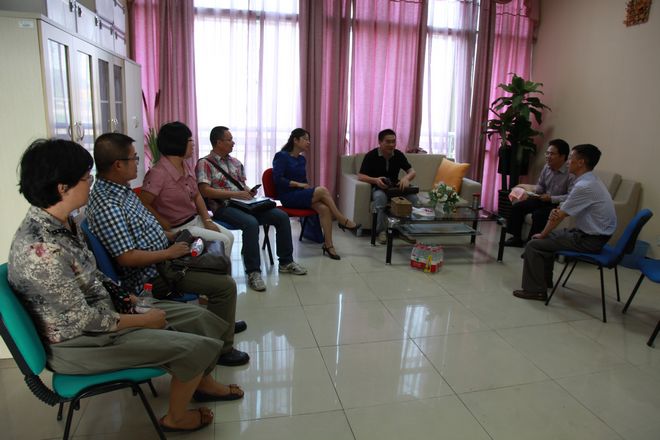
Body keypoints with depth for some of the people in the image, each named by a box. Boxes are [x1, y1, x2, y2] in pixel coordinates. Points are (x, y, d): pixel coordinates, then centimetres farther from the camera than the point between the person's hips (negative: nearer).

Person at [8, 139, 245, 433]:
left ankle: (204, 383, 35)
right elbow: (83, 320, -25)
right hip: (79, 342, -9)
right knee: (196, 347, -12)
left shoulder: (62, 221, -2)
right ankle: (175, 418, 16)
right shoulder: (41, 249, -31)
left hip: (99, 307, 9)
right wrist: (143, 319, -14)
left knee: (203, 319, 7)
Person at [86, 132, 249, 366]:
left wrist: (171, 236, 9)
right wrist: (170, 252, -19)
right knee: (225, 285, -14)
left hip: (161, 256, 11)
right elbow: (127, 258, -28)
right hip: (151, 275, -10)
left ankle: (222, 322, 37)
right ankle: (222, 349, 3)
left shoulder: (120, 189, 4)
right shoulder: (107, 206, -27)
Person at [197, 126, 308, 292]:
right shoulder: (205, 163, -3)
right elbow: (205, 191, -15)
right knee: (251, 223, -37)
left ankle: (286, 262, 2)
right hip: (223, 207, -7)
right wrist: (235, 194, -18)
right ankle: (253, 272, -27)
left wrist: (249, 191, 0)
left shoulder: (235, 162, 19)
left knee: (281, 216, -9)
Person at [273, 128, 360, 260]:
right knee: (322, 190, -28)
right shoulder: (281, 156, -5)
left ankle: (328, 245, -26)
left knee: (324, 208, -25)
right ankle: (343, 221, -16)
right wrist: (298, 184, -16)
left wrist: (307, 186, -2)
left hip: (301, 195, 7)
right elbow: (277, 179, -15)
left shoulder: (302, 159, 17)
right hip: (288, 196, -7)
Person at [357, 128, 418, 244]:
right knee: (380, 196, -39)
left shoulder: (399, 155, 3)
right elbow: (360, 176, -14)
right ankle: (381, 231, -25)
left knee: (413, 197, -24)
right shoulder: (371, 156, -9)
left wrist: (406, 178, -23)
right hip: (377, 188, -4)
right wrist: (375, 180, -33)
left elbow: (412, 172, 3)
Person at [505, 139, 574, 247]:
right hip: (543, 199, 8)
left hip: (558, 204, -7)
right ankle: (517, 238, 5)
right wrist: (537, 190, -6)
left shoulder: (570, 174, -23)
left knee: (538, 214, -32)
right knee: (517, 207, -4)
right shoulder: (546, 167, -1)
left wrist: (552, 198, -29)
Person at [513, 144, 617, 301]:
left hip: (589, 240, -10)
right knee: (547, 238, 21)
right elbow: (562, 211, 11)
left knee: (533, 244, -12)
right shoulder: (591, 181, 8)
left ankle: (535, 290, -4)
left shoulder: (584, 186, -24)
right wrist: (556, 211, -12)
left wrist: (542, 235, -2)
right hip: (592, 234, 10)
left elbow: (560, 217, -16)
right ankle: (545, 280, 31)